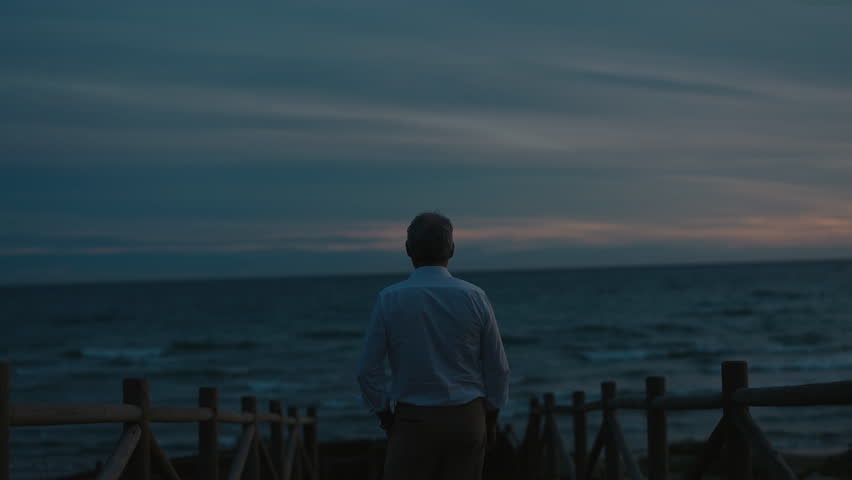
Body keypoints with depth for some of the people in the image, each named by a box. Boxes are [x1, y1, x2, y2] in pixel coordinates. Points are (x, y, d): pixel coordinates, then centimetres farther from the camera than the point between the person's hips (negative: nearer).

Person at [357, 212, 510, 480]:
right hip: (467, 419, 2)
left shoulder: (390, 300, -7)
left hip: (414, 420, -2)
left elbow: (369, 370, -5)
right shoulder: (474, 297, -3)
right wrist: (490, 419, 14)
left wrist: (386, 418, 7)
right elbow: (498, 367, 2)